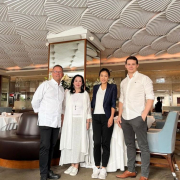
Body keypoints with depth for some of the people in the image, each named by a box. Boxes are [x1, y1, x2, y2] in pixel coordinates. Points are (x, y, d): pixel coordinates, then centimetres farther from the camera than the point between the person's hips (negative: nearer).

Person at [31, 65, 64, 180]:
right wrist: (40, 112, 6)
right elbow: (35, 101, -2)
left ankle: (48, 170, 23)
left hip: (57, 122, 6)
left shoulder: (62, 89, 13)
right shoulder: (45, 85, -5)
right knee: (45, 147, -4)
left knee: (52, 147, 11)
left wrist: (59, 114, 12)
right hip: (46, 121, -6)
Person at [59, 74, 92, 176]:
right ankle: (72, 165, 13)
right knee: (69, 142, 1)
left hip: (81, 121, -1)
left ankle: (76, 166, 6)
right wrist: (63, 120, 4)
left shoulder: (85, 94, 6)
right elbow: (65, 107, 9)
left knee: (79, 142, -2)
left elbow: (88, 108, 6)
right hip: (69, 121, 2)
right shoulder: (68, 93, 9)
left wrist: (88, 121, 0)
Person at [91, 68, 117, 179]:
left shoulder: (113, 87, 4)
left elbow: (113, 103, -2)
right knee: (96, 143, 2)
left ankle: (103, 169, 11)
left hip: (106, 117, -3)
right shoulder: (95, 87, 14)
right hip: (96, 117, 3)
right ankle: (96, 168, 13)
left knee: (105, 143, 3)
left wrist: (111, 117, -11)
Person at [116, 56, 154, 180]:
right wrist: (119, 115, 11)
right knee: (129, 145, 14)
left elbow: (150, 97, -7)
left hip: (137, 117, -6)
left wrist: (144, 115, -14)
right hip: (125, 118, 6)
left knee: (143, 146, 1)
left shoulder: (144, 79, -1)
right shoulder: (123, 82, 15)